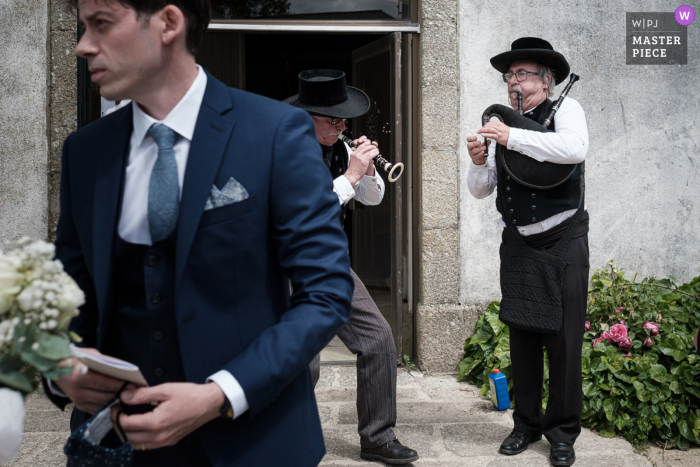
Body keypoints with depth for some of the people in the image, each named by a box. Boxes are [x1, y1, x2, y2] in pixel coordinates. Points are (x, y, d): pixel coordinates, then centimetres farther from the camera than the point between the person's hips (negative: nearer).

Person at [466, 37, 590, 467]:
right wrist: (479, 162, -12)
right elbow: (481, 190, 10)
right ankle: (527, 424, 22)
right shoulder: (502, 124, 9)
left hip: (563, 241, -4)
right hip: (518, 243, 4)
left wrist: (513, 138, -29)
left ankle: (563, 431, 13)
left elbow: (575, 148, -27)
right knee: (522, 337, 9)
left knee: (564, 338, -1)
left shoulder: (565, 109, -3)